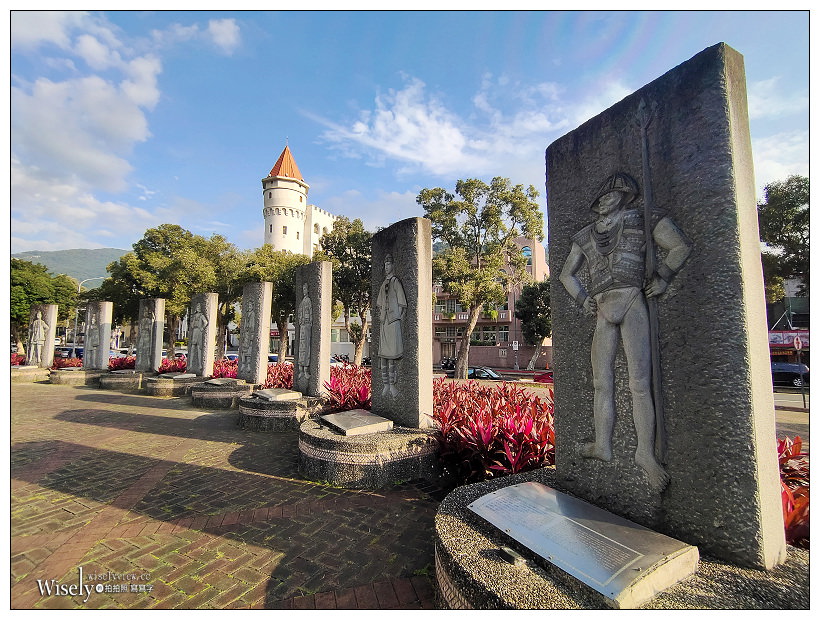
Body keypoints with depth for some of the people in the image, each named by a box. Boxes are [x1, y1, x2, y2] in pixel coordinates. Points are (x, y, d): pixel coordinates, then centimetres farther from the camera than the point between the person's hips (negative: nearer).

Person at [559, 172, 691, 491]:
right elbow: (566, 274, 24)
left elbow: (681, 247, 12)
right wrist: (582, 299, 11)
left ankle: (645, 453, 0)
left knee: (639, 383, -8)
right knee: (601, 383, 5)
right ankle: (602, 445, 14)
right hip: (603, 311, 4)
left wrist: (662, 276, 1)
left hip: (632, 303, -3)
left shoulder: (641, 219, 10)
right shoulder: (585, 236, 18)